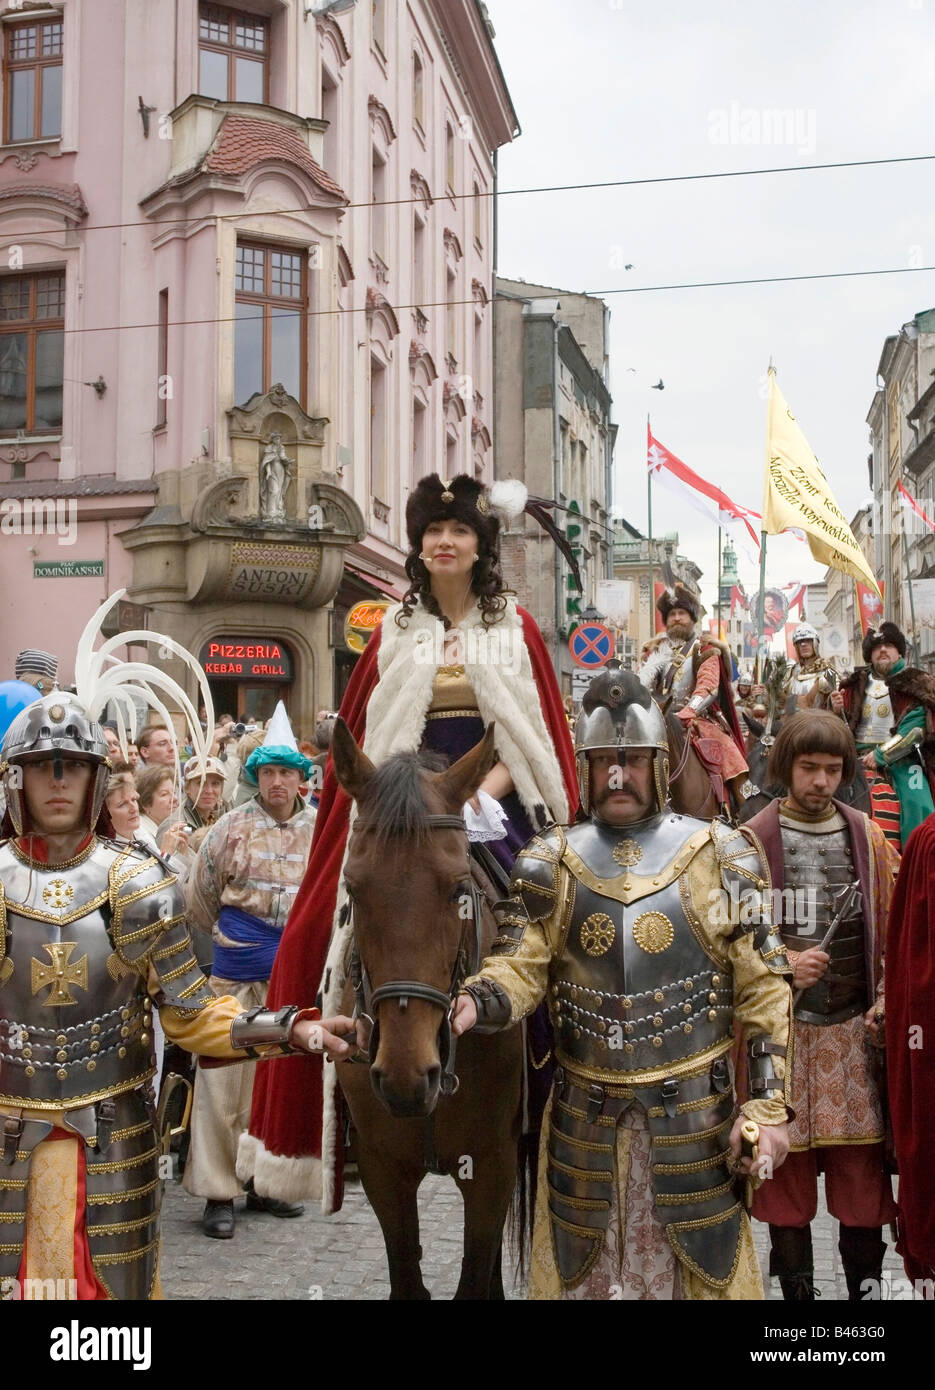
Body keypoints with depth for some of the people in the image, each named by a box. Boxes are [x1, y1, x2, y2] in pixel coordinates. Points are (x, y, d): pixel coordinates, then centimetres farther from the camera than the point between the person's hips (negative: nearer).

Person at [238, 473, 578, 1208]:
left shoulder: (516, 629, 7)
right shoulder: (395, 631, 10)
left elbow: (539, 736, 2)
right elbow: (365, 739, 10)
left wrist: (480, 791, -12)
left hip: (495, 801, -1)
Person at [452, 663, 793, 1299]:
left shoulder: (723, 855, -5)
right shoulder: (552, 861, 0)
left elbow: (764, 990, -5)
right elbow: (519, 968, -7)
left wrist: (767, 1108, -9)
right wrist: (468, 1004, -28)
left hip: (695, 1113, -2)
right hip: (583, 1116, 2)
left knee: (704, 1268, 11)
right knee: (579, 1270, 16)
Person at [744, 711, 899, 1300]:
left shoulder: (869, 838, 7)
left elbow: (890, 927, 11)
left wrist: (886, 1000, -1)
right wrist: (780, 962, -16)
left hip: (854, 1029, 2)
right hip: (779, 1029, -2)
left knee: (862, 1165, 4)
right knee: (785, 1167, 6)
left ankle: (867, 1284, 20)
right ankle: (795, 1286, 22)